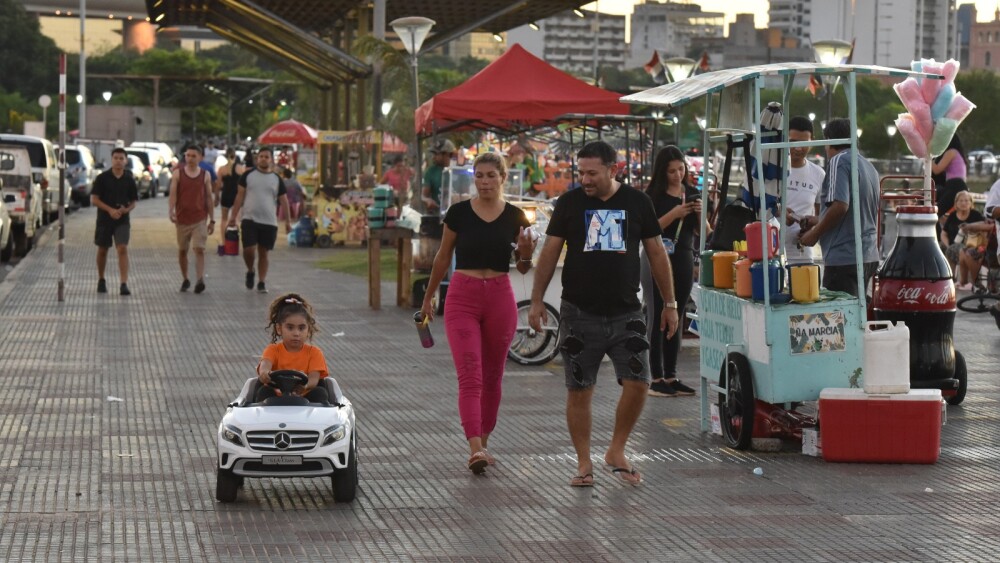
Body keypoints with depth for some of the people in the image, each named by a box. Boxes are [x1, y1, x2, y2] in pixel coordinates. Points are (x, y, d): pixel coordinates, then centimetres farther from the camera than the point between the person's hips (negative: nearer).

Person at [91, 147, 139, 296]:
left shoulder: (129, 179, 2)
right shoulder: (102, 178, -3)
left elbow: (134, 201, 10)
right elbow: (94, 199, -5)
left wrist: (126, 210, -12)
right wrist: (110, 210, -17)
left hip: (122, 220, 0)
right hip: (104, 220, 0)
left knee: (123, 249, -15)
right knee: (102, 250, 13)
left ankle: (124, 284, -20)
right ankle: (101, 281, 32)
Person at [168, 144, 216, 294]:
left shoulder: (205, 175, 4)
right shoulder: (177, 174, 2)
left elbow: (209, 198, 8)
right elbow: (173, 194, -5)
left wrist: (212, 220, 7)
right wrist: (171, 211, -21)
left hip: (200, 219, -1)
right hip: (182, 218, 1)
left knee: (199, 249, -14)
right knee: (182, 251, 10)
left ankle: (200, 280, -23)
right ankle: (185, 280, 26)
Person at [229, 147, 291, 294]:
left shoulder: (276, 179, 7)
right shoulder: (248, 175, 3)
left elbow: (283, 200, 8)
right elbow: (240, 196, 3)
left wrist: (287, 221, 1)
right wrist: (234, 216, -3)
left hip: (269, 222, 2)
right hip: (249, 220, -1)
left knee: (263, 253, 6)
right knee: (249, 250, -12)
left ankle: (262, 282, 13)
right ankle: (250, 271, 16)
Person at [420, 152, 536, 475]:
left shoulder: (515, 217, 2)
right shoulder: (459, 213, -1)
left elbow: (523, 268, 10)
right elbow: (443, 258, 11)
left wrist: (526, 254, -12)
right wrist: (428, 297, 18)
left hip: (500, 298, 2)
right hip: (462, 297, -2)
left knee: (492, 377, 11)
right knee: (470, 376, -13)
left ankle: (483, 442, 25)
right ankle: (475, 449, -23)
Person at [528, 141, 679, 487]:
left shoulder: (637, 202, 4)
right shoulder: (569, 203, 2)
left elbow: (656, 254, 9)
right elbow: (549, 253, 5)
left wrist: (669, 304, 8)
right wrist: (537, 300, 0)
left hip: (625, 314, 0)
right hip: (579, 314, 0)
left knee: (637, 383, -9)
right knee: (579, 391, 2)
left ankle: (616, 452, 11)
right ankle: (584, 463, 14)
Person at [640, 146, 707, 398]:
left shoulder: (693, 194, 10)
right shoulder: (653, 195, -5)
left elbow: (703, 233, 9)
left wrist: (700, 214, -10)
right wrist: (674, 214, -22)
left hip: (683, 259, 5)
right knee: (657, 318, -4)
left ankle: (671, 376, 14)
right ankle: (656, 378, -2)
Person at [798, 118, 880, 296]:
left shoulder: (839, 161, -9)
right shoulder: (869, 166, 19)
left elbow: (840, 206, -20)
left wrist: (815, 233, -7)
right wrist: (818, 221, 32)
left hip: (844, 257, -9)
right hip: (869, 256, 9)